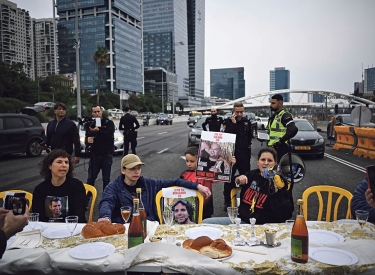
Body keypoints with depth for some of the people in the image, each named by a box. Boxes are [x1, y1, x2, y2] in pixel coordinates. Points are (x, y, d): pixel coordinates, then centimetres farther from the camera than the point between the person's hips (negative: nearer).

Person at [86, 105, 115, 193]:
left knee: (106, 179, 6)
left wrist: (98, 130, -32)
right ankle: (86, 198, 14)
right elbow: (87, 139, 2)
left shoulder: (109, 123, 1)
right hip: (94, 155, 2)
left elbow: (110, 134, -18)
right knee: (90, 179, 4)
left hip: (107, 155, -2)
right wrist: (88, 140, -22)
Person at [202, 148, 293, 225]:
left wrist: (277, 190, -26)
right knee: (205, 223, -4)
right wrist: (237, 180, 0)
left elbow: (285, 216, -17)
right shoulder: (252, 174, 6)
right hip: (241, 219, 6)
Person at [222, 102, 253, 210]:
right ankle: (227, 201, 14)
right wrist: (233, 123, -20)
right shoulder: (228, 121, -3)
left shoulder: (246, 122, 8)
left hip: (244, 154, 3)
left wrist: (248, 144, 13)